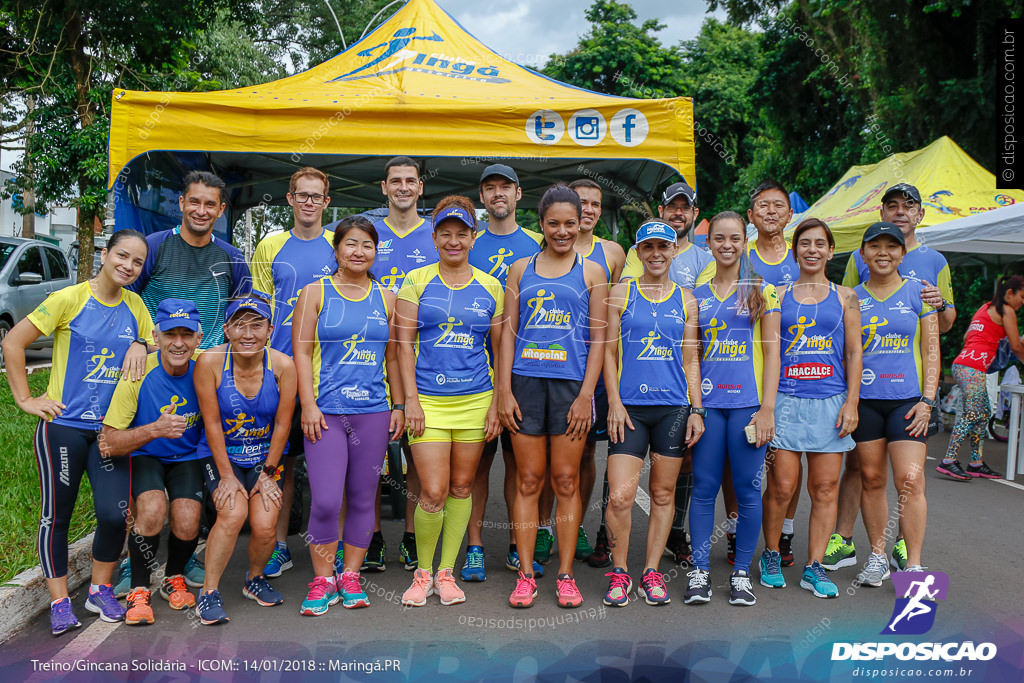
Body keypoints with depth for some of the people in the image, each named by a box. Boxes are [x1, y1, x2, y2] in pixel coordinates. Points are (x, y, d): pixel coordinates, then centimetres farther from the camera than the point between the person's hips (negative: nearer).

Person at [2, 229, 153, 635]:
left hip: (111, 428, 3)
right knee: (56, 514, 4)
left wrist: (141, 345, -4)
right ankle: (60, 602, 18)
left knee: (114, 513, -5)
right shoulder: (69, 299, -7)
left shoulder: (134, 305, 7)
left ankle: (100, 590, 18)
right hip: (64, 425, -3)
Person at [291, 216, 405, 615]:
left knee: (362, 500, 7)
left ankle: (350, 577, 21)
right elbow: (302, 351, 1)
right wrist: (308, 404, -7)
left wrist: (398, 406, 11)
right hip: (327, 412, -2)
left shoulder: (385, 298, 13)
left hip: (373, 411, 3)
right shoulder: (315, 293, 6)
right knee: (325, 502, -9)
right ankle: (323, 581, 9)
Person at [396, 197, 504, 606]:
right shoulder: (417, 281, 3)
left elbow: (500, 349, 9)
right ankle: (423, 572, 15)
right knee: (433, 493, -6)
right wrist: (410, 399, -7)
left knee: (462, 488, 8)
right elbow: (404, 343, 1)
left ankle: (446, 572, 22)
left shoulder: (490, 287, 7)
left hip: (476, 400, 2)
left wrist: (497, 403, 2)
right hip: (429, 400, -2)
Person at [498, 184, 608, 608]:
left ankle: (565, 575, 13)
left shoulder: (591, 273, 8)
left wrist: (586, 394, -7)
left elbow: (598, 339, 3)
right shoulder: (520, 270, 11)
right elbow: (508, 333, 8)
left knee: (566, 480, 4)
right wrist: (504, 391, -1)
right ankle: (525, 576, 12)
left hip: (571, 383, -1)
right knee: (528, 480, 4)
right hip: (526, 382, 1)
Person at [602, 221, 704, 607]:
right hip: (629, 407, -2)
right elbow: (608, 352, 4)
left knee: (663, 494, 8)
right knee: (620, 496, -10)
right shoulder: (621, 293, 6)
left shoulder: (685, 300, 11)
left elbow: (690, 360, 12)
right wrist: (614, 402, -4)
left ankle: (651, 571, 21)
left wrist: (696, 409, 5)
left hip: (673, 408, 2)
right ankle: (619, 572, 9)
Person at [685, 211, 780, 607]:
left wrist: (767, 407, -8)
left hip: (748, 401, -2)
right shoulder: (697, 295, 13)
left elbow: (771, 352, 1)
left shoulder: (761, 291, 6)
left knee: (747, 489, 1)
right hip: (708, 401, 2)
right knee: (704, 488, 1)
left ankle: (741, 574, 13)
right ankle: (700, 572, 9)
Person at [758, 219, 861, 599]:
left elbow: (854, 353, 9)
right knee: (781, 487, -3)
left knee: (825, 488, 3)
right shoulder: (778, 296, 8)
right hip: (786, 400, -1)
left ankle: (814, 568, 14)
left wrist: (851, 402, 0)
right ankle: (771, 556, 18)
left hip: (830, 401, 1)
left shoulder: (844, 297, 11)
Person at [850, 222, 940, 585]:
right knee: (871, 478, 7)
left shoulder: (918, 293, 6)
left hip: (907, 398, -1)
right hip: (864, 399, 2)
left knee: (910, 480, -9)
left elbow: (931, 352, 5)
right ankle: (877, 556, 20)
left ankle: (914, 565, 0)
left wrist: (927, 400, -4)